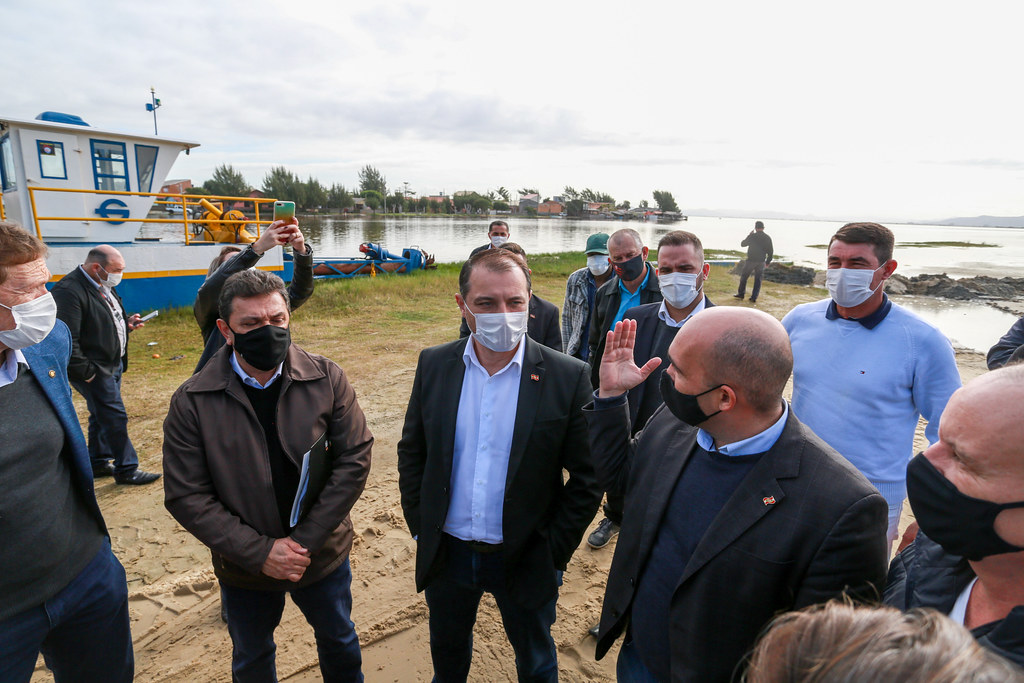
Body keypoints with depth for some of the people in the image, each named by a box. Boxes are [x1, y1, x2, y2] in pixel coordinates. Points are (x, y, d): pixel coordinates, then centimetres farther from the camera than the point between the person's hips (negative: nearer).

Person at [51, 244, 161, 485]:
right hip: (95, 370, -10)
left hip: (113, 365, 10)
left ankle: (97, 463, 33)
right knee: (115, 418, -4)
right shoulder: (69, 291, -20)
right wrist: (86, 372, -21)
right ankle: (126, 470, 8)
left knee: (102, 416, 19)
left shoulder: (104, 287, 11)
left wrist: (126, 323, 5)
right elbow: (66, 338, -24)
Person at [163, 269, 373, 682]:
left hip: (324, 554, 0)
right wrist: (259, 552, -17)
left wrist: (305, 540, -17)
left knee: (339, 642, 25)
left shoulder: (327, 380, -15)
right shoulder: (192, 401, -15)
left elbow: (354, 459, -14)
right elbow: (186, 496, -13)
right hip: (246, 567, 0)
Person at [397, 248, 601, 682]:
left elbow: (587, 478, -11)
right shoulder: (434, 365, -8)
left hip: (526, 560, -2)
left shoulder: (568, 377, -17)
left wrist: (555, 551, -9)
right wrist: (420, 527, 1)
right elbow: (411, 452, 2)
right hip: (447, 551, 3)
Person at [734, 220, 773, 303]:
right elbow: (770, 252, 6)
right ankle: (754, 298, 5)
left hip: (751, 260, -3)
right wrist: (767, 262, 16)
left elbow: (742, 244, 7)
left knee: (743, 277, 12)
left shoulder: (752, 236, -9)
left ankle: (741, 294, 14)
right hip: (761, 262, 3)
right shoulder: (768, 238, 2)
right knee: (758, 280, 7)